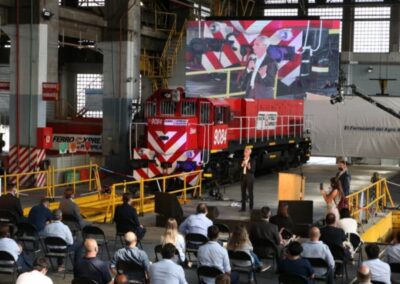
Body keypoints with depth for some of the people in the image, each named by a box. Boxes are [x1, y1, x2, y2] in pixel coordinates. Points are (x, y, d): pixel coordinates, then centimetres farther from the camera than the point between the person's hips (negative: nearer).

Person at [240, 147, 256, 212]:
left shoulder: (252, 161, -5)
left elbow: (253, 171, -10)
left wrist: (249, 168, -28)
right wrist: (242, 165, -13)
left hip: (249, 178, -4)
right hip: (243, 177, 4)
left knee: (250, 192, -2)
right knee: (243, 192, 7)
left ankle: (251, 207, 4)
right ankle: (243, 207, 13)